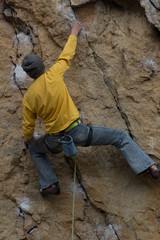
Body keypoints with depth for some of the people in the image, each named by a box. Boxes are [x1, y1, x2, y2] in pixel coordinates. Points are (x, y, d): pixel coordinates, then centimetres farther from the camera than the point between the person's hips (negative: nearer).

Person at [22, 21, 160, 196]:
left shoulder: (28, 98, -6)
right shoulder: (53, 75, -11)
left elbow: (28, 126, 5)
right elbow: (67, 54, 6)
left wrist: (28, 139, 29)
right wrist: (74, 33, 24)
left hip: (55, 140, 1)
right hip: (78, 131, -1)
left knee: (35, 150, 33)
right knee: (120, 137, 11)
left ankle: (50, 184, 19)